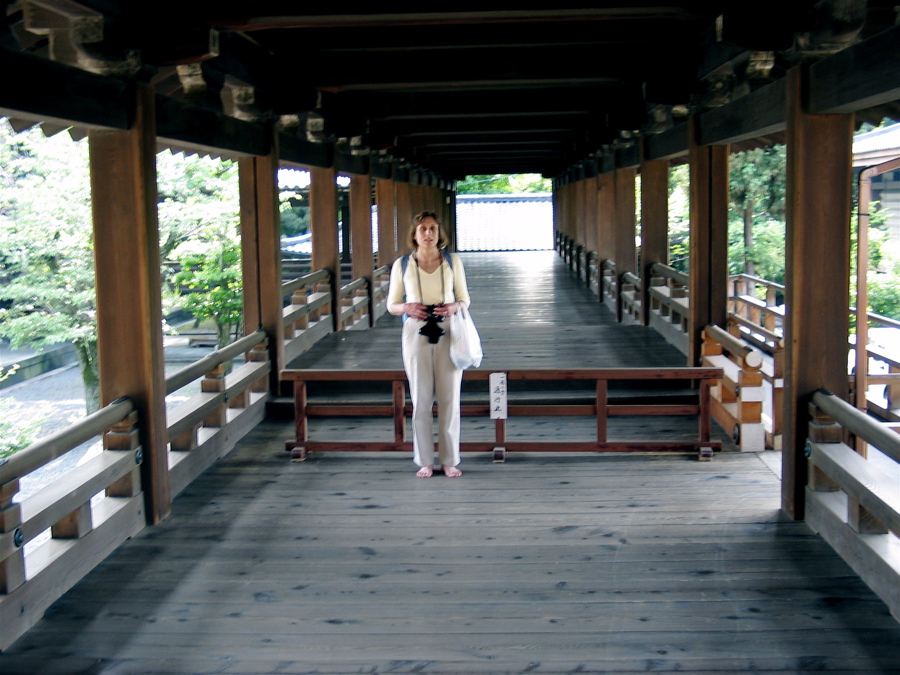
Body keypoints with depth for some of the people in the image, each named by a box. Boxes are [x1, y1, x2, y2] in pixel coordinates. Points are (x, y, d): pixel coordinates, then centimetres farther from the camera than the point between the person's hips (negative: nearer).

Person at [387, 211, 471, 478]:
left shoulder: (452, 261, 4)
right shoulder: (402, 265, 2)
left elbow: (465, 298, 9)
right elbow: (392, 304, 8)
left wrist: (454, 307, -13)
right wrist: (407, 308, -14)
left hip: (447, 334, 0)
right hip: (416, 334, 0)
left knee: (449, 398, 2)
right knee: (421, 400, 3)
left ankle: (450, 460, 12)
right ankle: (425, 461, 13)